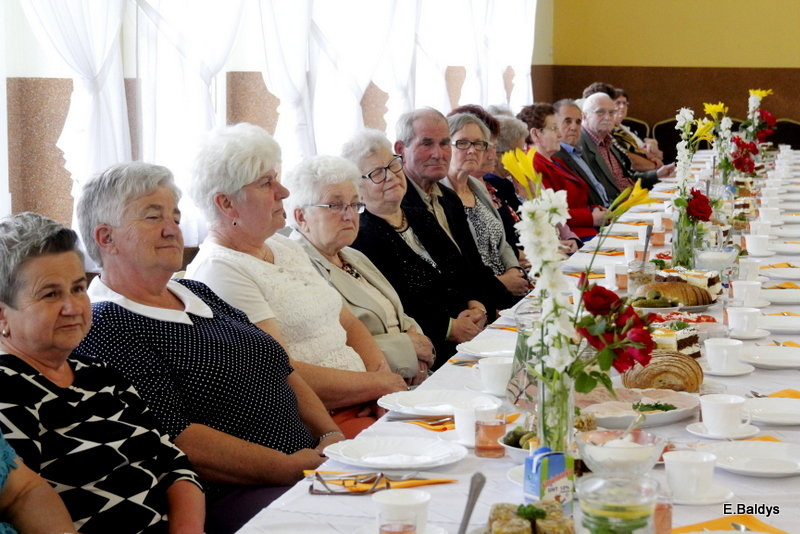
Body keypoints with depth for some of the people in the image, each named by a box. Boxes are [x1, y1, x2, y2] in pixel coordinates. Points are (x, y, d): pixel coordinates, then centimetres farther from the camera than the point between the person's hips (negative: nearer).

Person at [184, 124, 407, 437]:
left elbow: (349, 324, 19)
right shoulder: (219, 270, -11)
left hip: (363, 404, 8)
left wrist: (383, 374, -1)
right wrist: (378, 383, -10)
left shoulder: (286, 248, 18)